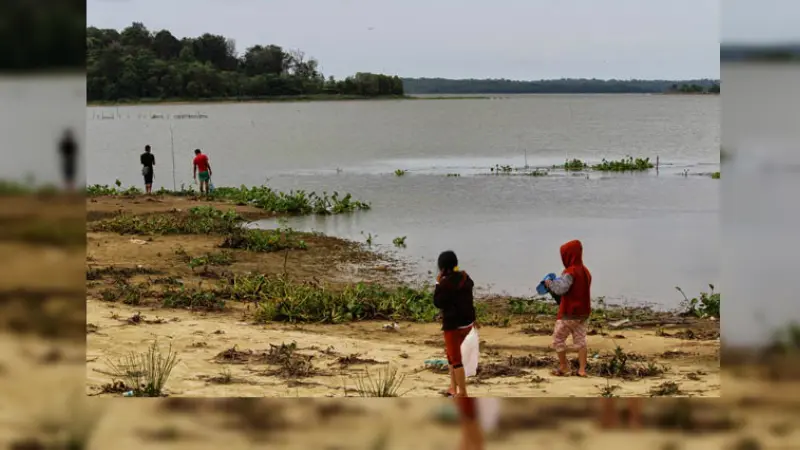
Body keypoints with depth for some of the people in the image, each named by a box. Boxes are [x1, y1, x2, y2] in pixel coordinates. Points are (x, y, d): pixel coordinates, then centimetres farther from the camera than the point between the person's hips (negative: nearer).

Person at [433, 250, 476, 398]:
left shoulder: (446, 282, -19)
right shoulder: (465, 277, 5)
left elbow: (438, 302, -12)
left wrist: (438, 283, -5)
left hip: (453, 324, -8)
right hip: (468, 321, 8)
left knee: (455, 358, 1)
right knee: (451, 352, 23)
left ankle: (462, 393, 3)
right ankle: (453, 388, 27)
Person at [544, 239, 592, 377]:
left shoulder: (570, 272, -17)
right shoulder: (585, 271, 11)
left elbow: (560, 289, -26)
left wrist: (550, 283, -7)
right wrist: (556, 283, 14)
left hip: (569, 313, -8)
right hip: (584, 312, 8)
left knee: (558, 338, 6)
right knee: (580, 339, 8)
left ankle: (564, 367, 10)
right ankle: (582, 369, 3)